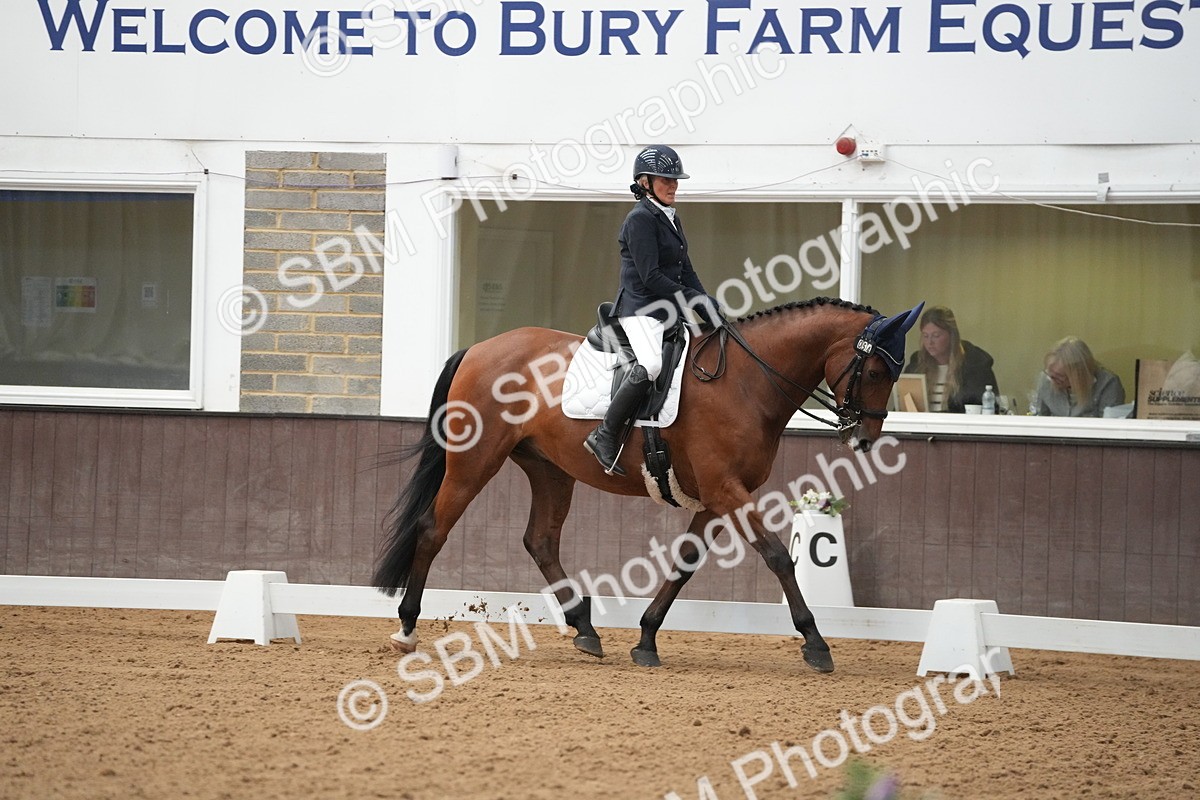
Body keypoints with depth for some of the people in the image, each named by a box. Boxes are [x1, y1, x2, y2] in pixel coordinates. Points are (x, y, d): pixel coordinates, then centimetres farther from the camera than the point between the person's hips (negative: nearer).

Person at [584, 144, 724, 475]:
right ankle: (604, 436, -27)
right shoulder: (641, 219, -10)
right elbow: (650, 277, -16)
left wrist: (709, 308, 8)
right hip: (641, 308, -10)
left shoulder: (670, 218, 19)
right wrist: (695, 299, -16)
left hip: (669, 311, 10)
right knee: (652, 364, -33)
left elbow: (685, 271, 21)